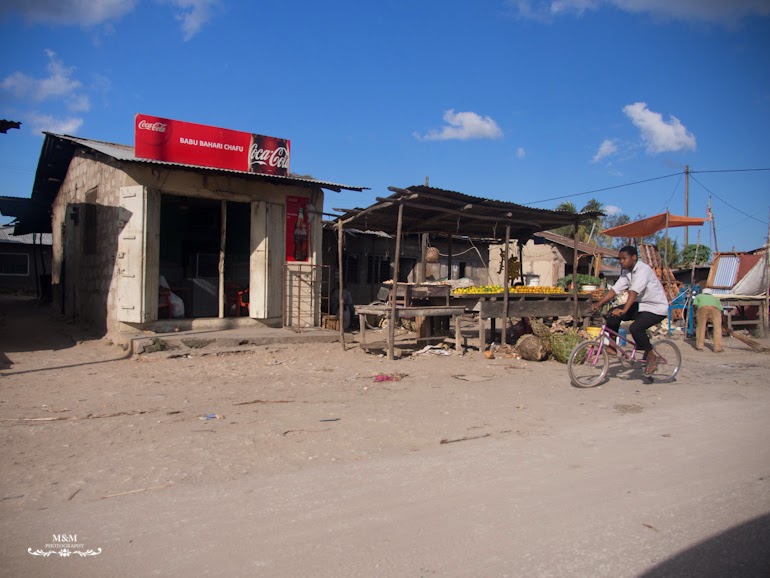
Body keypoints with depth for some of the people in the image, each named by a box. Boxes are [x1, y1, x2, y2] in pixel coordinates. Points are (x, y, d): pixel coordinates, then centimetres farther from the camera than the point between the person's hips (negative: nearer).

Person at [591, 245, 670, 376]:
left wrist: (624, 310, -47)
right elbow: (615, 289, -3)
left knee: (636, 327, -29)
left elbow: (634, 291, -35)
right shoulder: (626, 272, 4)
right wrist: (598, 304, -14)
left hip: (657, 308, -8)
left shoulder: (643, 269, -22)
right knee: (613, 313, -9)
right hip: (640, 305, 8)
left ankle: (651, 357, -6)